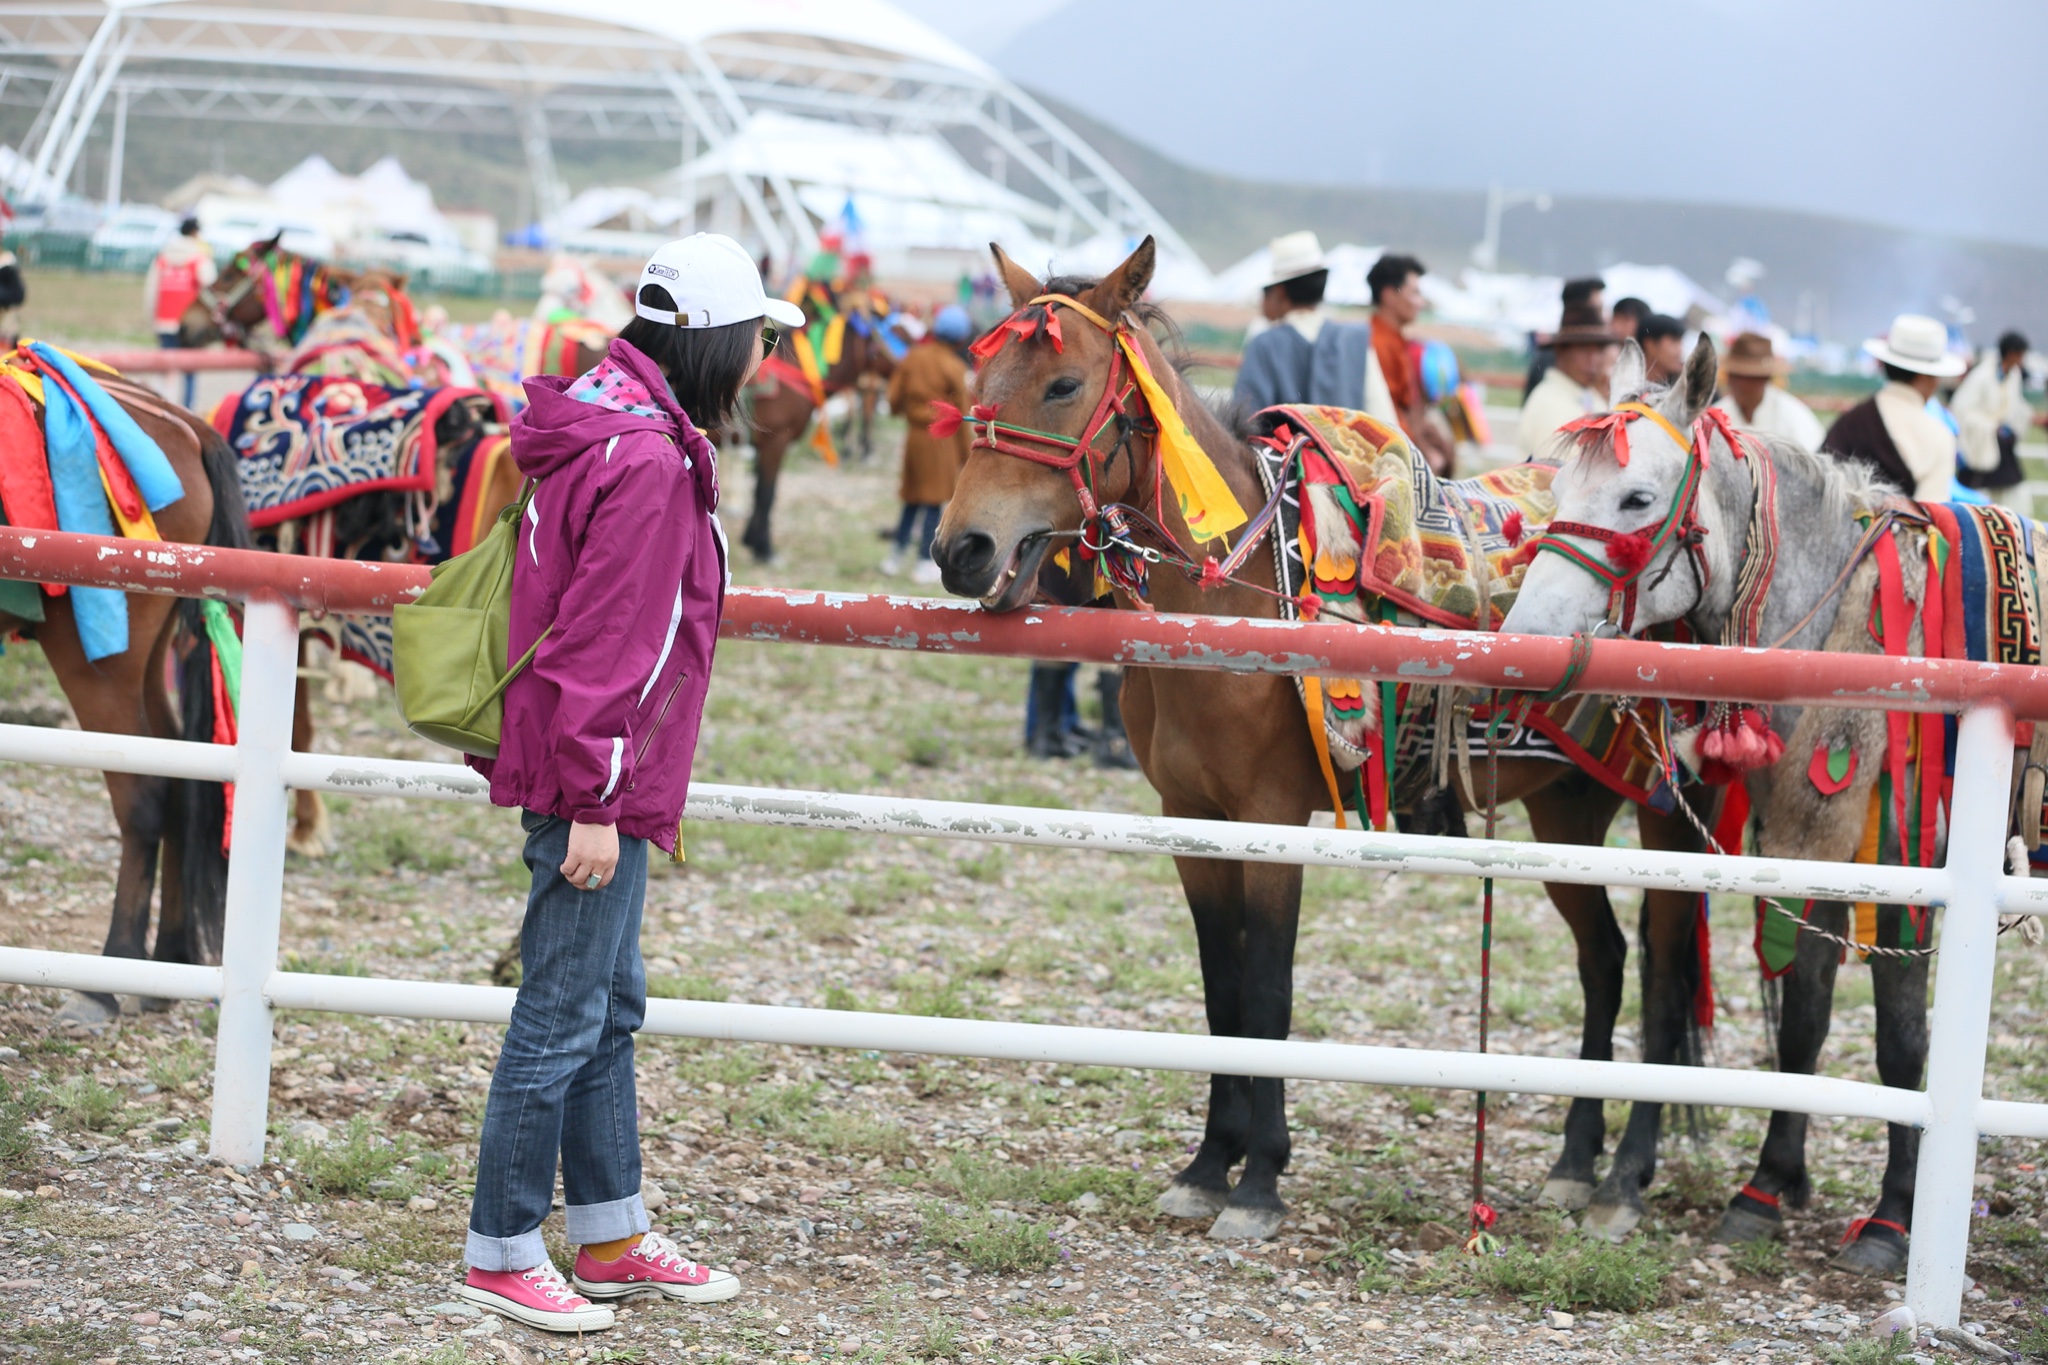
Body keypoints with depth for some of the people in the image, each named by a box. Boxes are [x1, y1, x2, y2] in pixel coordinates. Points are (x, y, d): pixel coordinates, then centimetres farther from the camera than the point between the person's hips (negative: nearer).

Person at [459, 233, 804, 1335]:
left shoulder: (609, 427, 11)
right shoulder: (648, 464, -21)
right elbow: (605, 644, -23)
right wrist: (594, 801, -21)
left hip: (600, 778, 11)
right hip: (598, 784, -11)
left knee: (611, 1005, 17)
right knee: (564, 1016, -3)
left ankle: (612, 1239, 27)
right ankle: (501, 1255, 5)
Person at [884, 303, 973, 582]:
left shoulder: (913, 357, 2)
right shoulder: (954, 368, -11)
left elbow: (894, 397, 2)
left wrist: (901, 409, 25)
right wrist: (964, 454, -1)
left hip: (914, 434, 5)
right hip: (942, 440, -5)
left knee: (912, 499, 17)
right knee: (933, 502, 0)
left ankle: (896, 555, 21)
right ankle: (925, 563, 1)